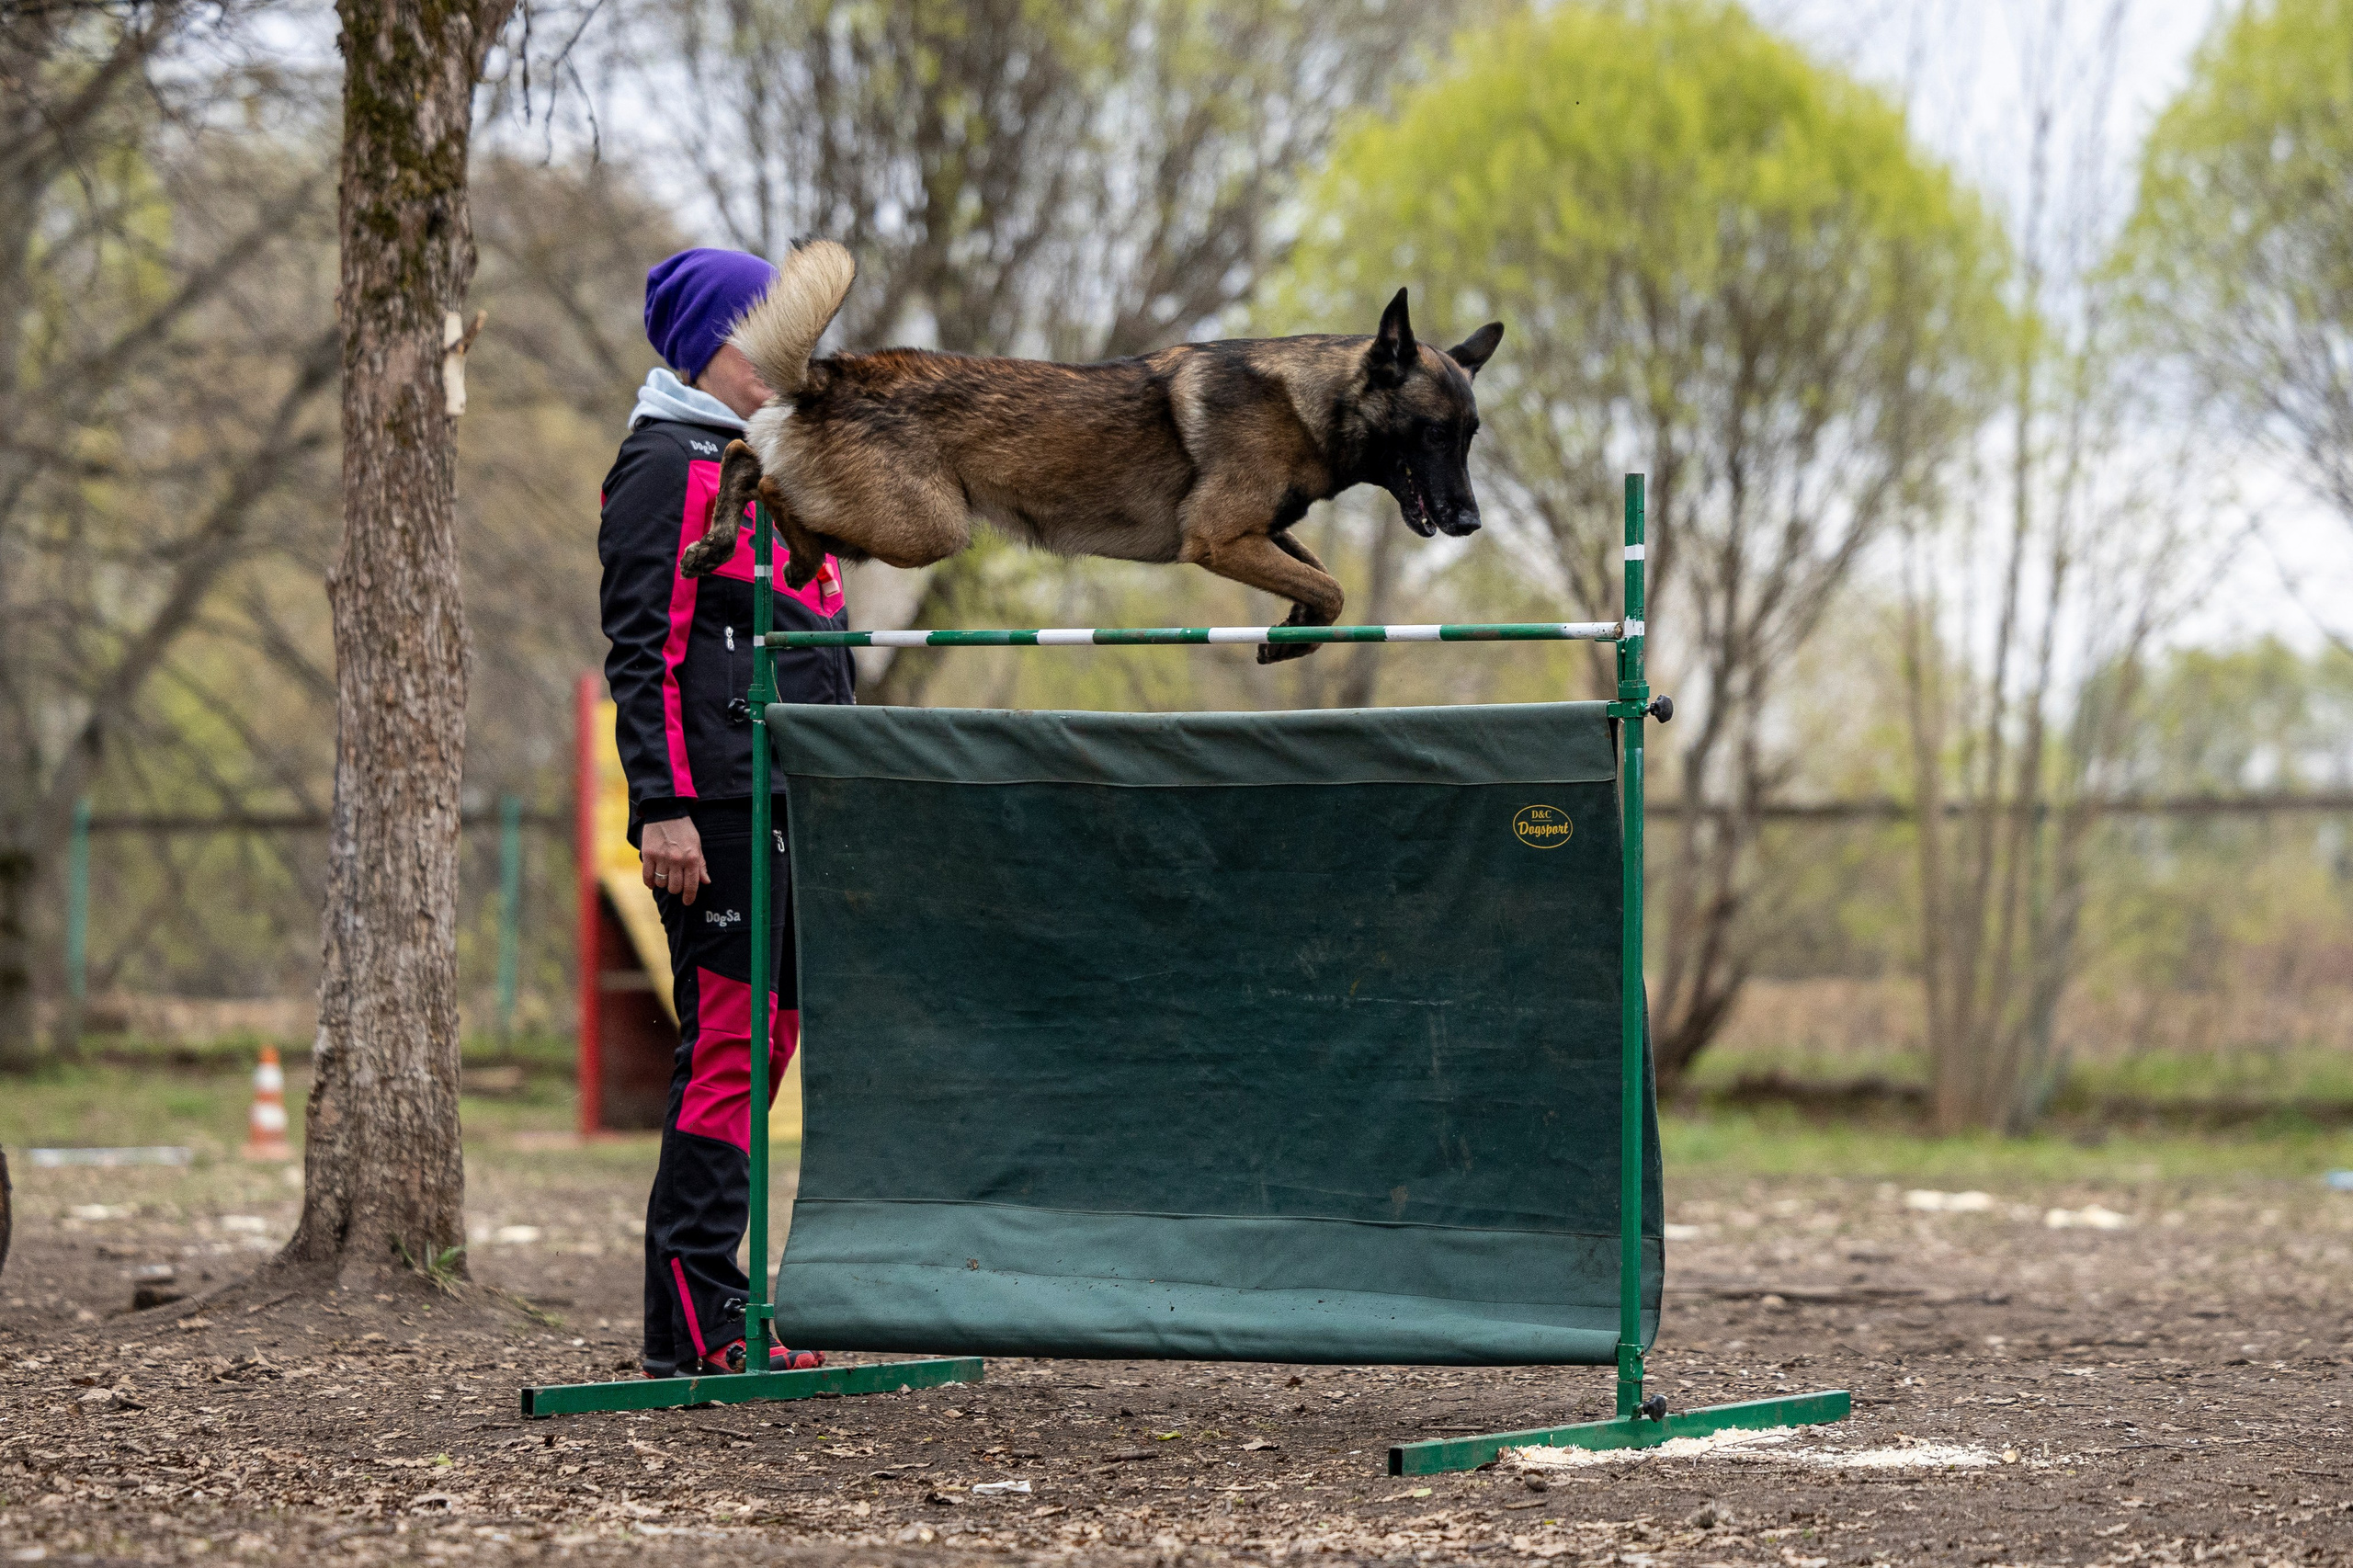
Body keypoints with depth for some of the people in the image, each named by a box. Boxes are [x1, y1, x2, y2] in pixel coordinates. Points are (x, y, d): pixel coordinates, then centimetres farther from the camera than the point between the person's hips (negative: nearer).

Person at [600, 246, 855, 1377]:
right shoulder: (663, 467, -6)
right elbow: (640, 650, -13)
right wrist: (662, 806, -20)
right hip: (717, 806, -9)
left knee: (766, 1041, 9)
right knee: (725, 1046, -10)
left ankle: (714, 1303, 13)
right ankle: (689, 1327, -9)